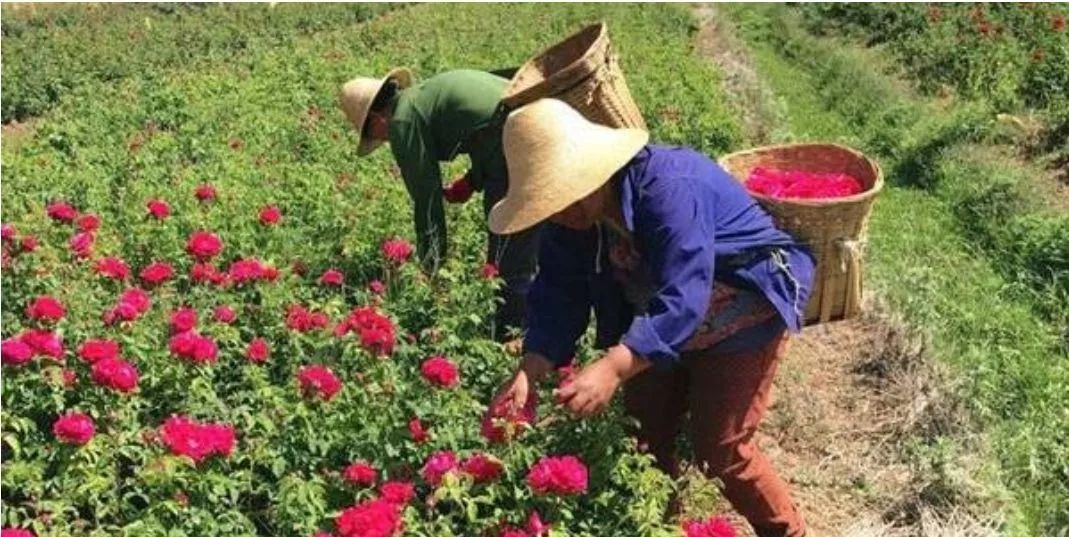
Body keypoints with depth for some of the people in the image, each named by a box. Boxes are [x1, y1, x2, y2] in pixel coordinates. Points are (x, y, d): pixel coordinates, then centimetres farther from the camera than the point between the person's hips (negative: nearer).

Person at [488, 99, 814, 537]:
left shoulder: (669, 190, -37)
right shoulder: (572, 214, -12)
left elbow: (682, 300, -44)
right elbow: (559, 294, -13)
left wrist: (612, 368, -55)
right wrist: (528, 373, -28)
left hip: (743, 319, -7)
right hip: (659, 323, 7)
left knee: (720, 450, -5)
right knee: (644, 438, 8)